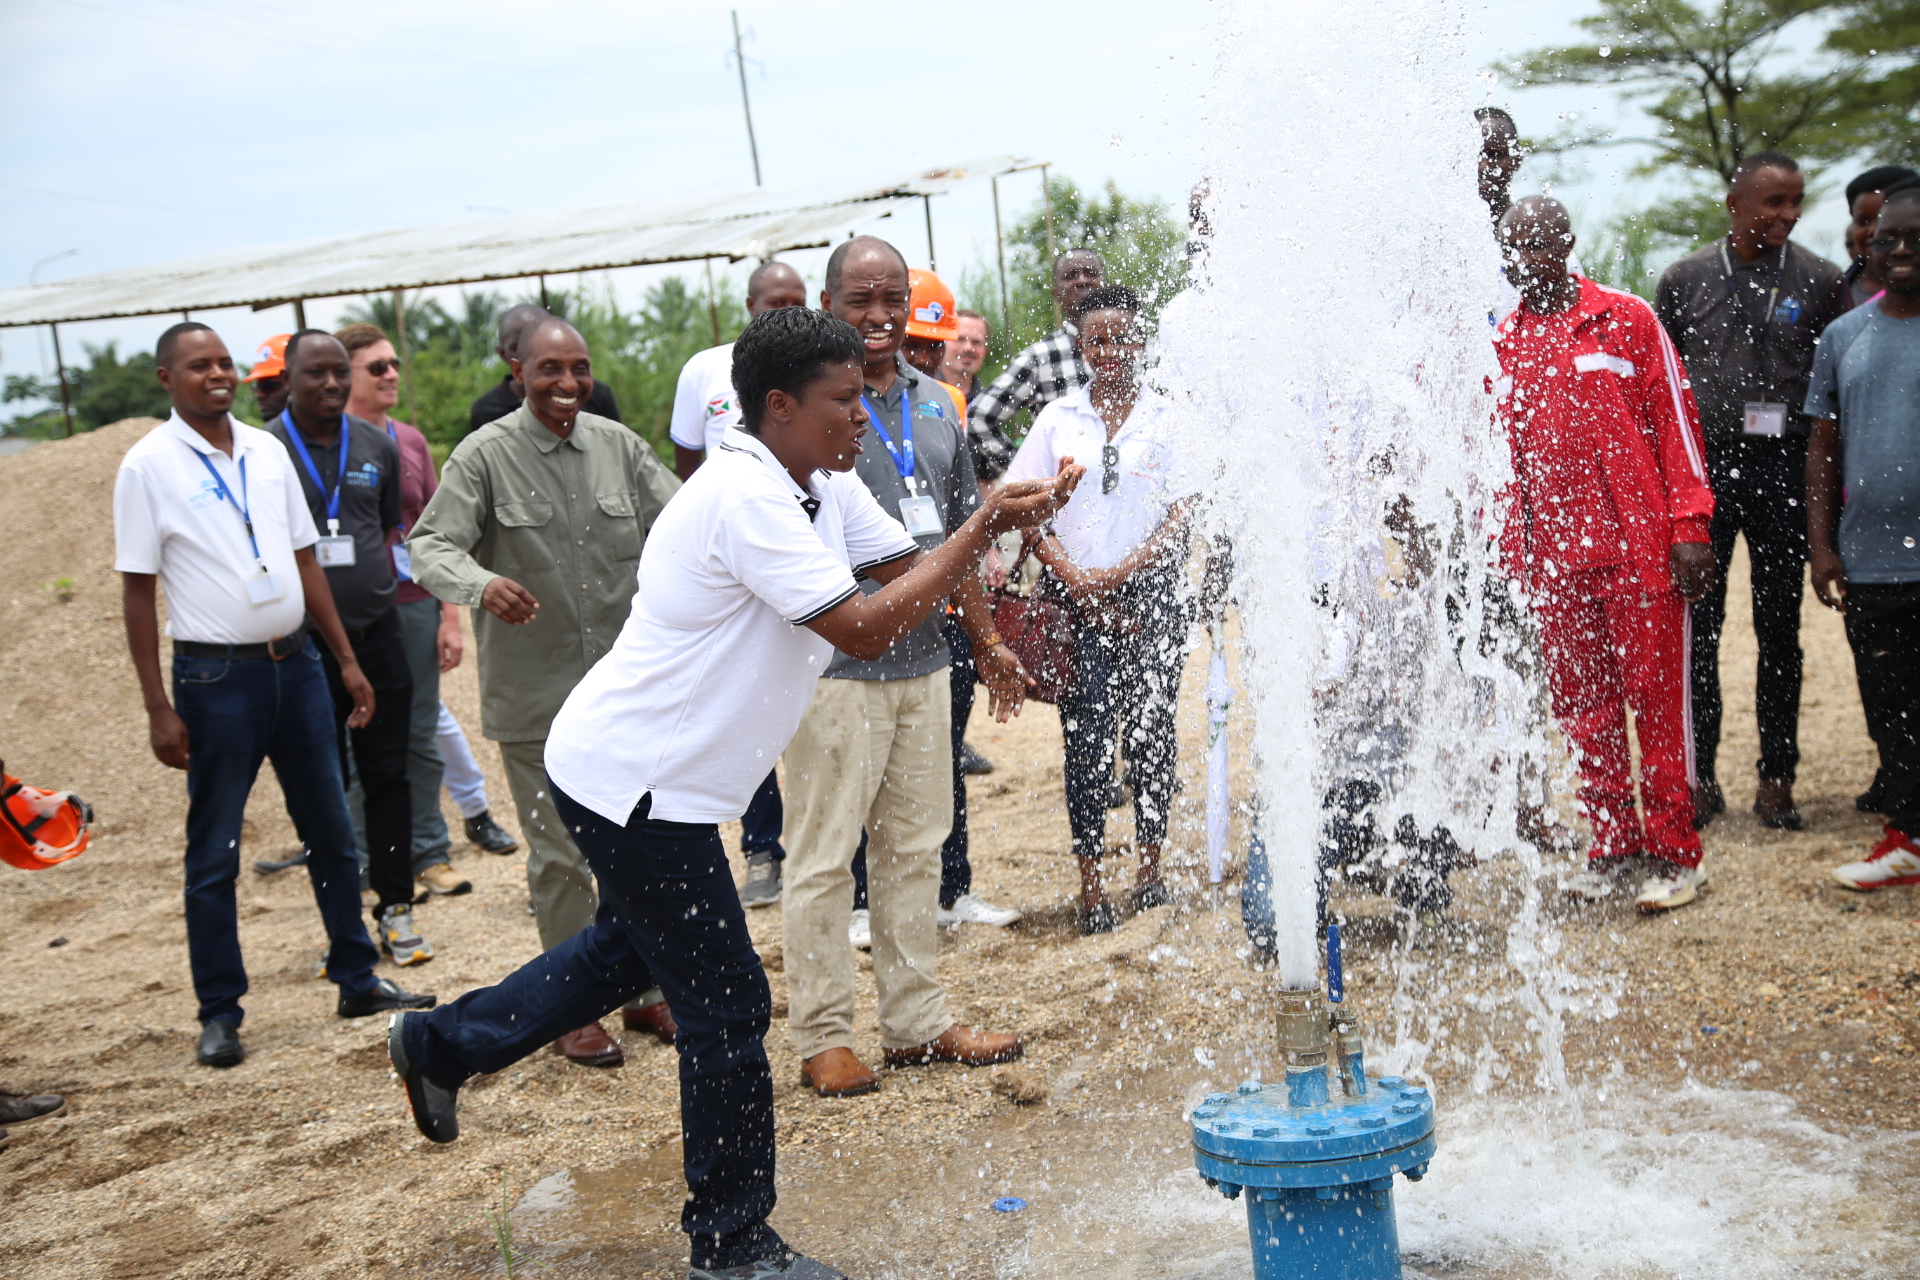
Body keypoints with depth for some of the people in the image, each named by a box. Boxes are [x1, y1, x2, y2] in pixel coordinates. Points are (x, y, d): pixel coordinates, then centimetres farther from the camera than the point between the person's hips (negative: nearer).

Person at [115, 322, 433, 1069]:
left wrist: (346, 660, 10)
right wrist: (159, 708, -11)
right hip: (215, 676, -5)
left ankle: (357, 980, 24)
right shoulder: (149, 466, -7)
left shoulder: (266, 450, 8)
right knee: (213, 854, 3)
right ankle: (219, 1013, 13)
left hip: (296, 663, 5)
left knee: (332, 833, 12)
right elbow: (137, 592, -7)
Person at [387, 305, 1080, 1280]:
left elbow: (912, 569, 4)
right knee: (727, 1008, -1)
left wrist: (998, 521, -12)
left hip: (626, 770, 11)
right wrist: (983, 529, -22)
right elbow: (865, 628, -27)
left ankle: (441, 1045, 43)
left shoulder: (827, 487, 6)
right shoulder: (746, 498, -25)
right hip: (636, 785, -10)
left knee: (632, 949, 29)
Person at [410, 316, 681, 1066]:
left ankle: (646, 992, 29)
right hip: (537, 699, -4)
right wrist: (481, 584, -35)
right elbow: (430, 544, -14)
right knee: (560, 855, 4)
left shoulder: (619, 446, 5)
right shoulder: (485, 456, -7)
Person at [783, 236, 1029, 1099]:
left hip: (924, 659, 7)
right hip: (835, 665, -7)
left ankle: (917, 1022, 24)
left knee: (916, 847, 13)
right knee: (824, 855, 0)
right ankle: (823, 1037, 11)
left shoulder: (937, 405, 14)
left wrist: (987, 640, 21)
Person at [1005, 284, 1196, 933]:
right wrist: (1074, 579, -7)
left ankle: (1149, 869, 17)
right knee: (1087, 739, -3)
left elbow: (1182, 515, -3)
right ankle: (1090, 883, 5)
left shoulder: (1169, 417, 3)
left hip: (1151, 596, 0)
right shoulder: (1058, 418, 7)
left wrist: (1118, 574, -12)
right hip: (1077, 602, 0)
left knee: (1151, 732, 4)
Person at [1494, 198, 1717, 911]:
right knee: (1583, 709, 7)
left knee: (1656, 699, -2)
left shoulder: (1626, 319, 3)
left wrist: (1690, 525, -6)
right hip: (1553, 558, 4)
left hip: (1639, 550, -3)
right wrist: (1505, 547, 7)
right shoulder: (1499, 345, 12)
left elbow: (1675, 417, 1)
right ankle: (1611, 847, 17)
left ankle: (1674, 856, 5)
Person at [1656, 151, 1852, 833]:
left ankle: (1776, 778, 13)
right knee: (1697, 628, 3)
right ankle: (1700, 776, 14)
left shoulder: (1820, 281, 4)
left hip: (1782, 471, 0)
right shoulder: (1685, 279, 5)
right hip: (1701, 469, 0)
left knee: (1779, 630, 4)